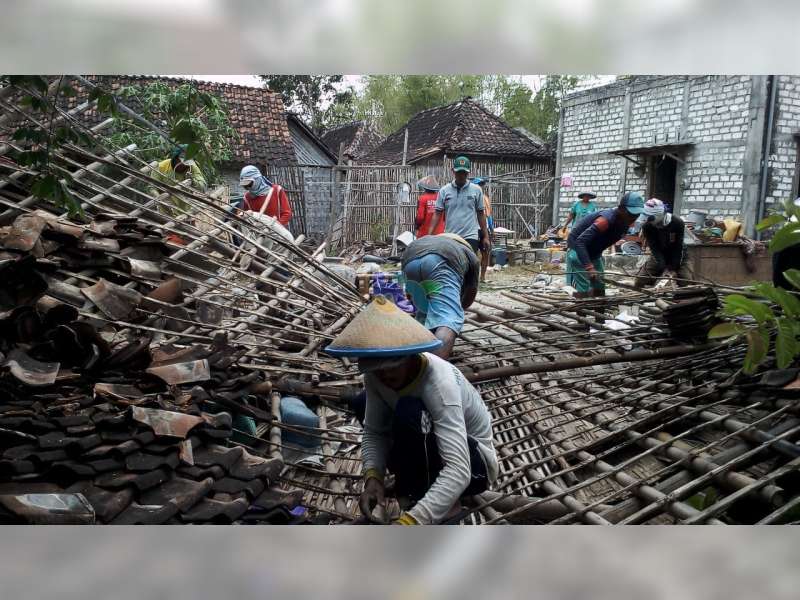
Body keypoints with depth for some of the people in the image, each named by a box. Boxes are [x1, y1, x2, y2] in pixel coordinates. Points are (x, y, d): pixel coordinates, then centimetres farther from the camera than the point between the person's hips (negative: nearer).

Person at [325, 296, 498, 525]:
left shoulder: (438, 381, -34)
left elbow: (459, 471, -40)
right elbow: (373, 432, -9)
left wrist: (409, 523, -49)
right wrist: (373, 477, -29)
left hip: (474, 465, -7)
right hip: (434, 449, 7)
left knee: (410, 411, -32)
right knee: (364, 403, 2)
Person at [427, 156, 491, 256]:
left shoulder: (476, 190, 3)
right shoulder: (444, 191, 3)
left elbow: (480, 214, 9)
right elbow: (438, 214, 2)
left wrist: (486, 236, 7)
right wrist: (429, 236, -7)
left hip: (470, 237, -1)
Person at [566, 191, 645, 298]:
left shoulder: (625, 223, -4)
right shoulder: (607, 219, -31)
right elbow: (580, 241, -40)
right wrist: (589, 267, -48)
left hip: (594, 252, 9)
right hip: (578, 250, -9)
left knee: (599, 289, 9)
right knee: (583, 291, -16)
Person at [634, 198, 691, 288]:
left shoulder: (678, 223, -24)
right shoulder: (647, 226, -20)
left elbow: (678, 248, -19)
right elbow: (654, 249, -22)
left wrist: (673, 269, -23)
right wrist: (664, 269, -30)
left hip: (677, 257, -1)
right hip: (658, 257, 1)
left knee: (686, 282, -16)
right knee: (639, 282, -11)